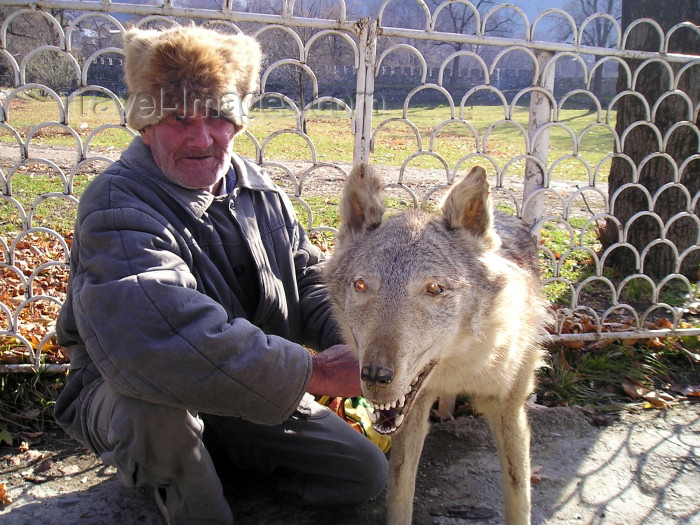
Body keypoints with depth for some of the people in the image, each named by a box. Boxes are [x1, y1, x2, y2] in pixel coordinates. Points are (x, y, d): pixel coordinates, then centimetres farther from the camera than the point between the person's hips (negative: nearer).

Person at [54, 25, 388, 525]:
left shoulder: (259, 191, -1)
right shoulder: (117, 208, -27)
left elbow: (309, 279, 3)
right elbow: (158, 340, -45)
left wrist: (348, 340, -21)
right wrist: (313, 371, -41)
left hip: (254, 398, 6)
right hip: (127, 402, -5)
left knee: (366, 473, 3)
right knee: (153, 403, -42)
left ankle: (214, 452, 18)